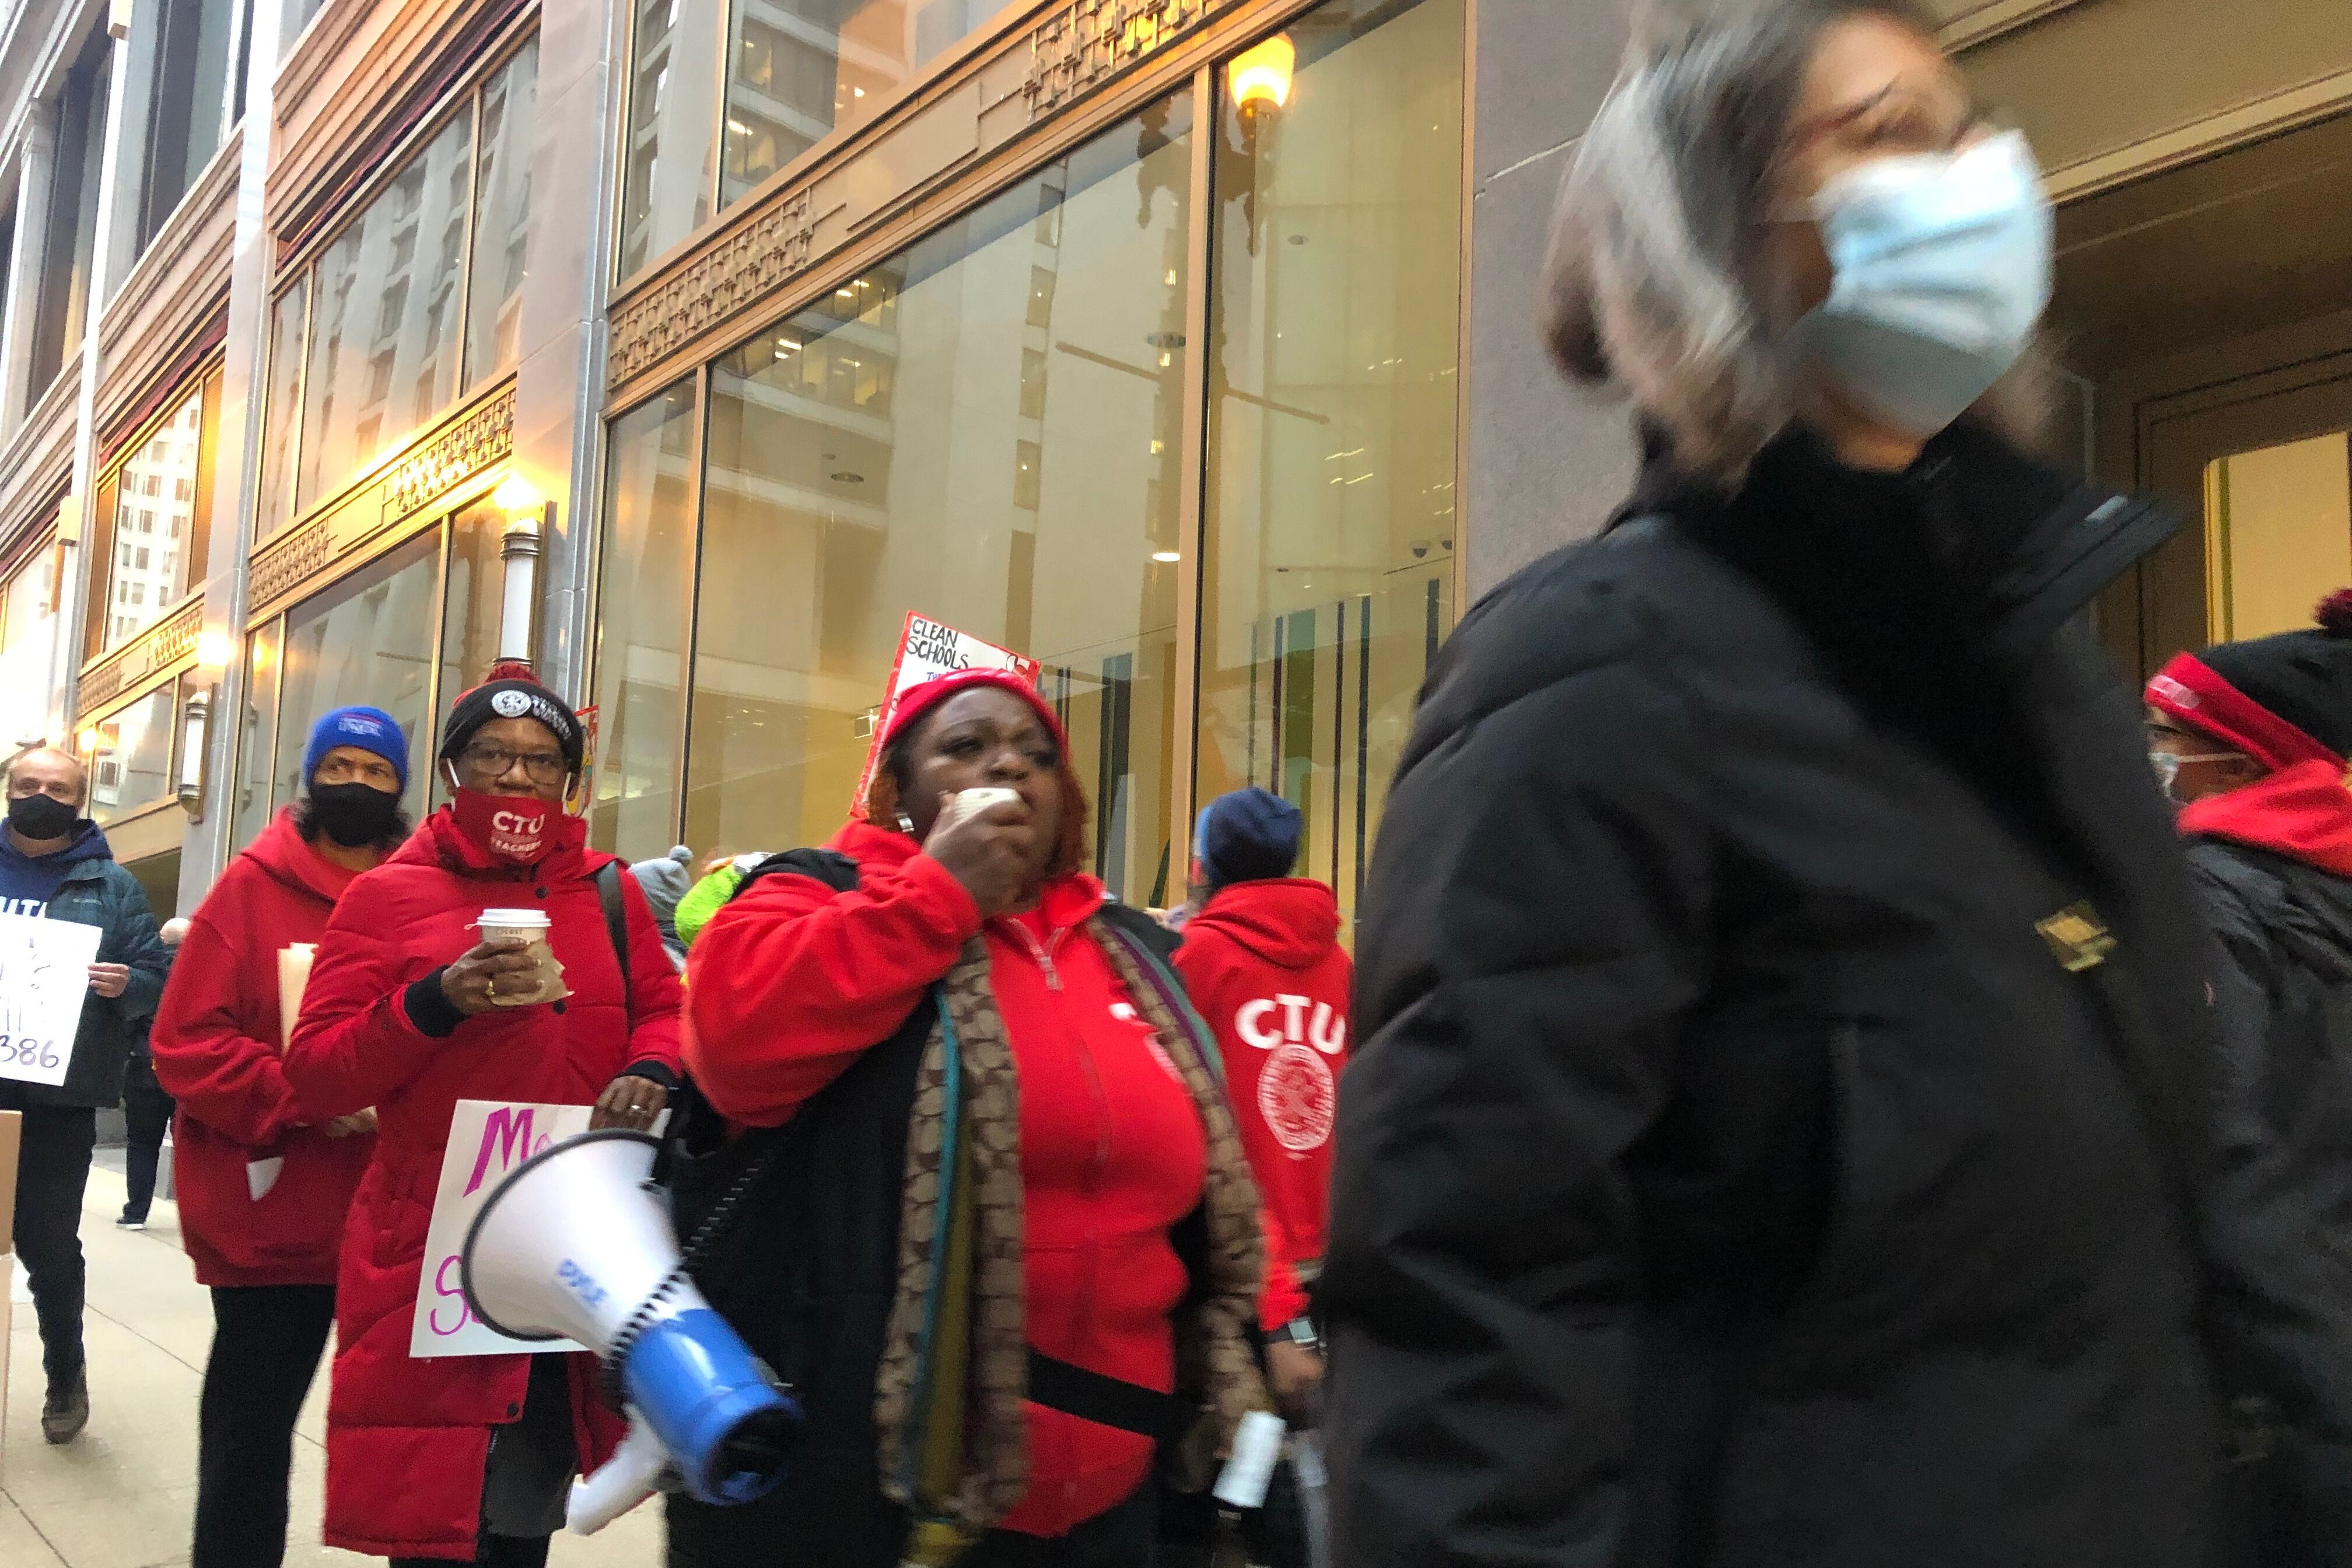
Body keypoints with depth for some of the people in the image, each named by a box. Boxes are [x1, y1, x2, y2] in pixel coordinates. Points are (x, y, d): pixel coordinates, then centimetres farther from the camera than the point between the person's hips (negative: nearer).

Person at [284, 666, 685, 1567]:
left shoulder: (609, 894, 8)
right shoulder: (388, 896, -1)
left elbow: (664, 1010, 11)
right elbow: (315, 1075, -5)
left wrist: (650, 1070, -12)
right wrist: (436, 1002, -21)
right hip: (431, 1255, -3)